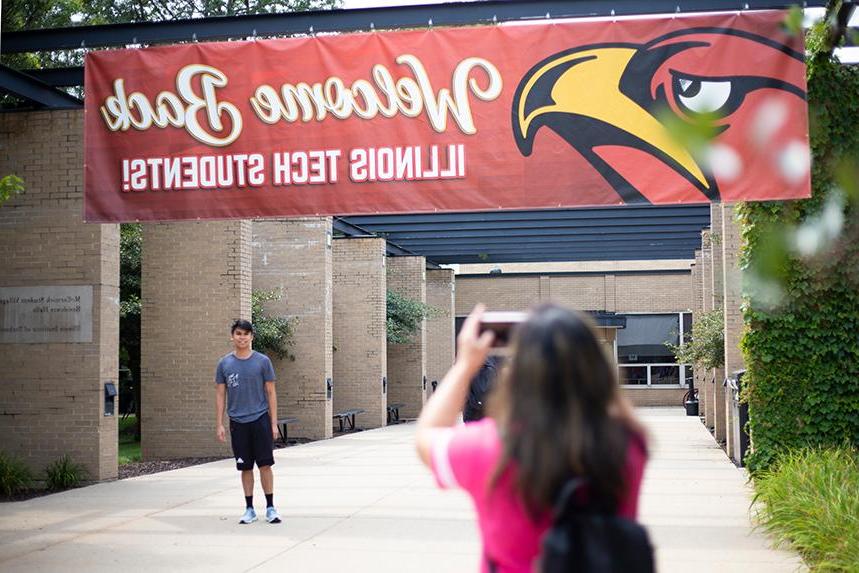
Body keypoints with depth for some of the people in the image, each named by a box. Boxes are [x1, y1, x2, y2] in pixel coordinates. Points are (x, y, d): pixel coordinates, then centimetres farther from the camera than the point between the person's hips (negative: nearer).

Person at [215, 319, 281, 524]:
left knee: (265, 464, -2)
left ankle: (270, 508, 7)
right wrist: (219, 424, 2)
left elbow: (271, 393, 2)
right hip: (238, 422, 2)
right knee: (245, 467, 7)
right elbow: (220, 395, 8)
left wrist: (274, 422, -2)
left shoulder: (263, 361, 0)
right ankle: (249, 509, 16)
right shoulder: (224, 364, 5)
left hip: (260, 420, -1)